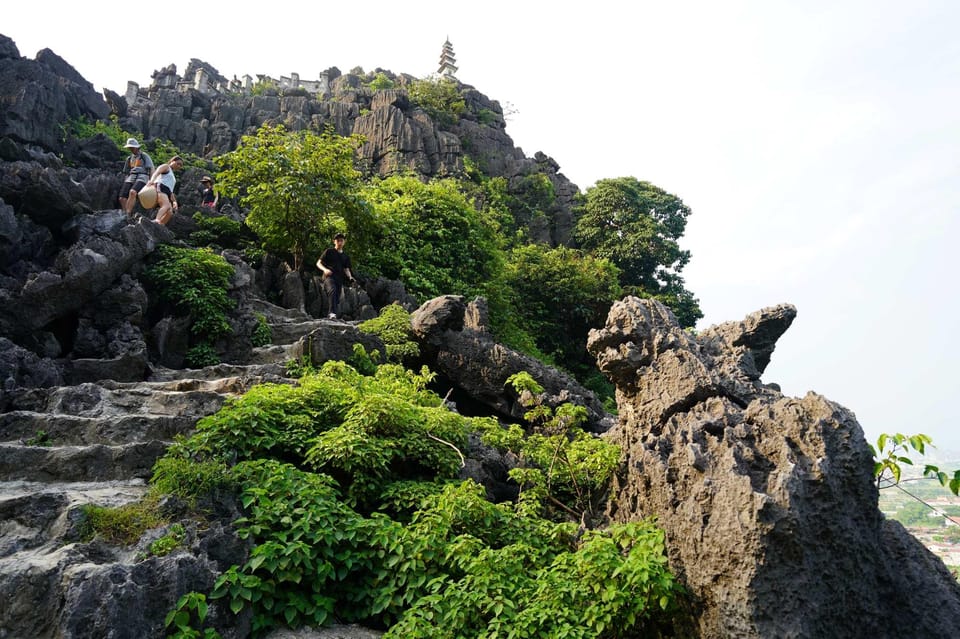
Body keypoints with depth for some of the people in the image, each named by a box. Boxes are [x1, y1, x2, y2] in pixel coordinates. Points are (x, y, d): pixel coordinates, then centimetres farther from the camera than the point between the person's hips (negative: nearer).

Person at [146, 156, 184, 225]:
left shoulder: (172, 176, 39)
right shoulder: (166, 166, 14)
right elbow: (157, 172, -8)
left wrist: (174, 201, 26)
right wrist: (152, 180, -29)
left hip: (167, 193, 9)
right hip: (160, 188, -9)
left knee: (169, 213, -9)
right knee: (167, 205, -35)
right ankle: (157, 220, -58)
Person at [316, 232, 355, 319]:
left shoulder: (346, 256, 22)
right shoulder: (329, 252, 10)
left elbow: (346, 269, 20)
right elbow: (318, 263, 6)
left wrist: (350, 277, -3)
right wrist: (325, 269, -16)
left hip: (339, 279, 5)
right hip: (329, 277, -5)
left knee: (337, 299, 0)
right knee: (332, 290, -32)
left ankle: (334, 318, 8)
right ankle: (332, 313, -43)